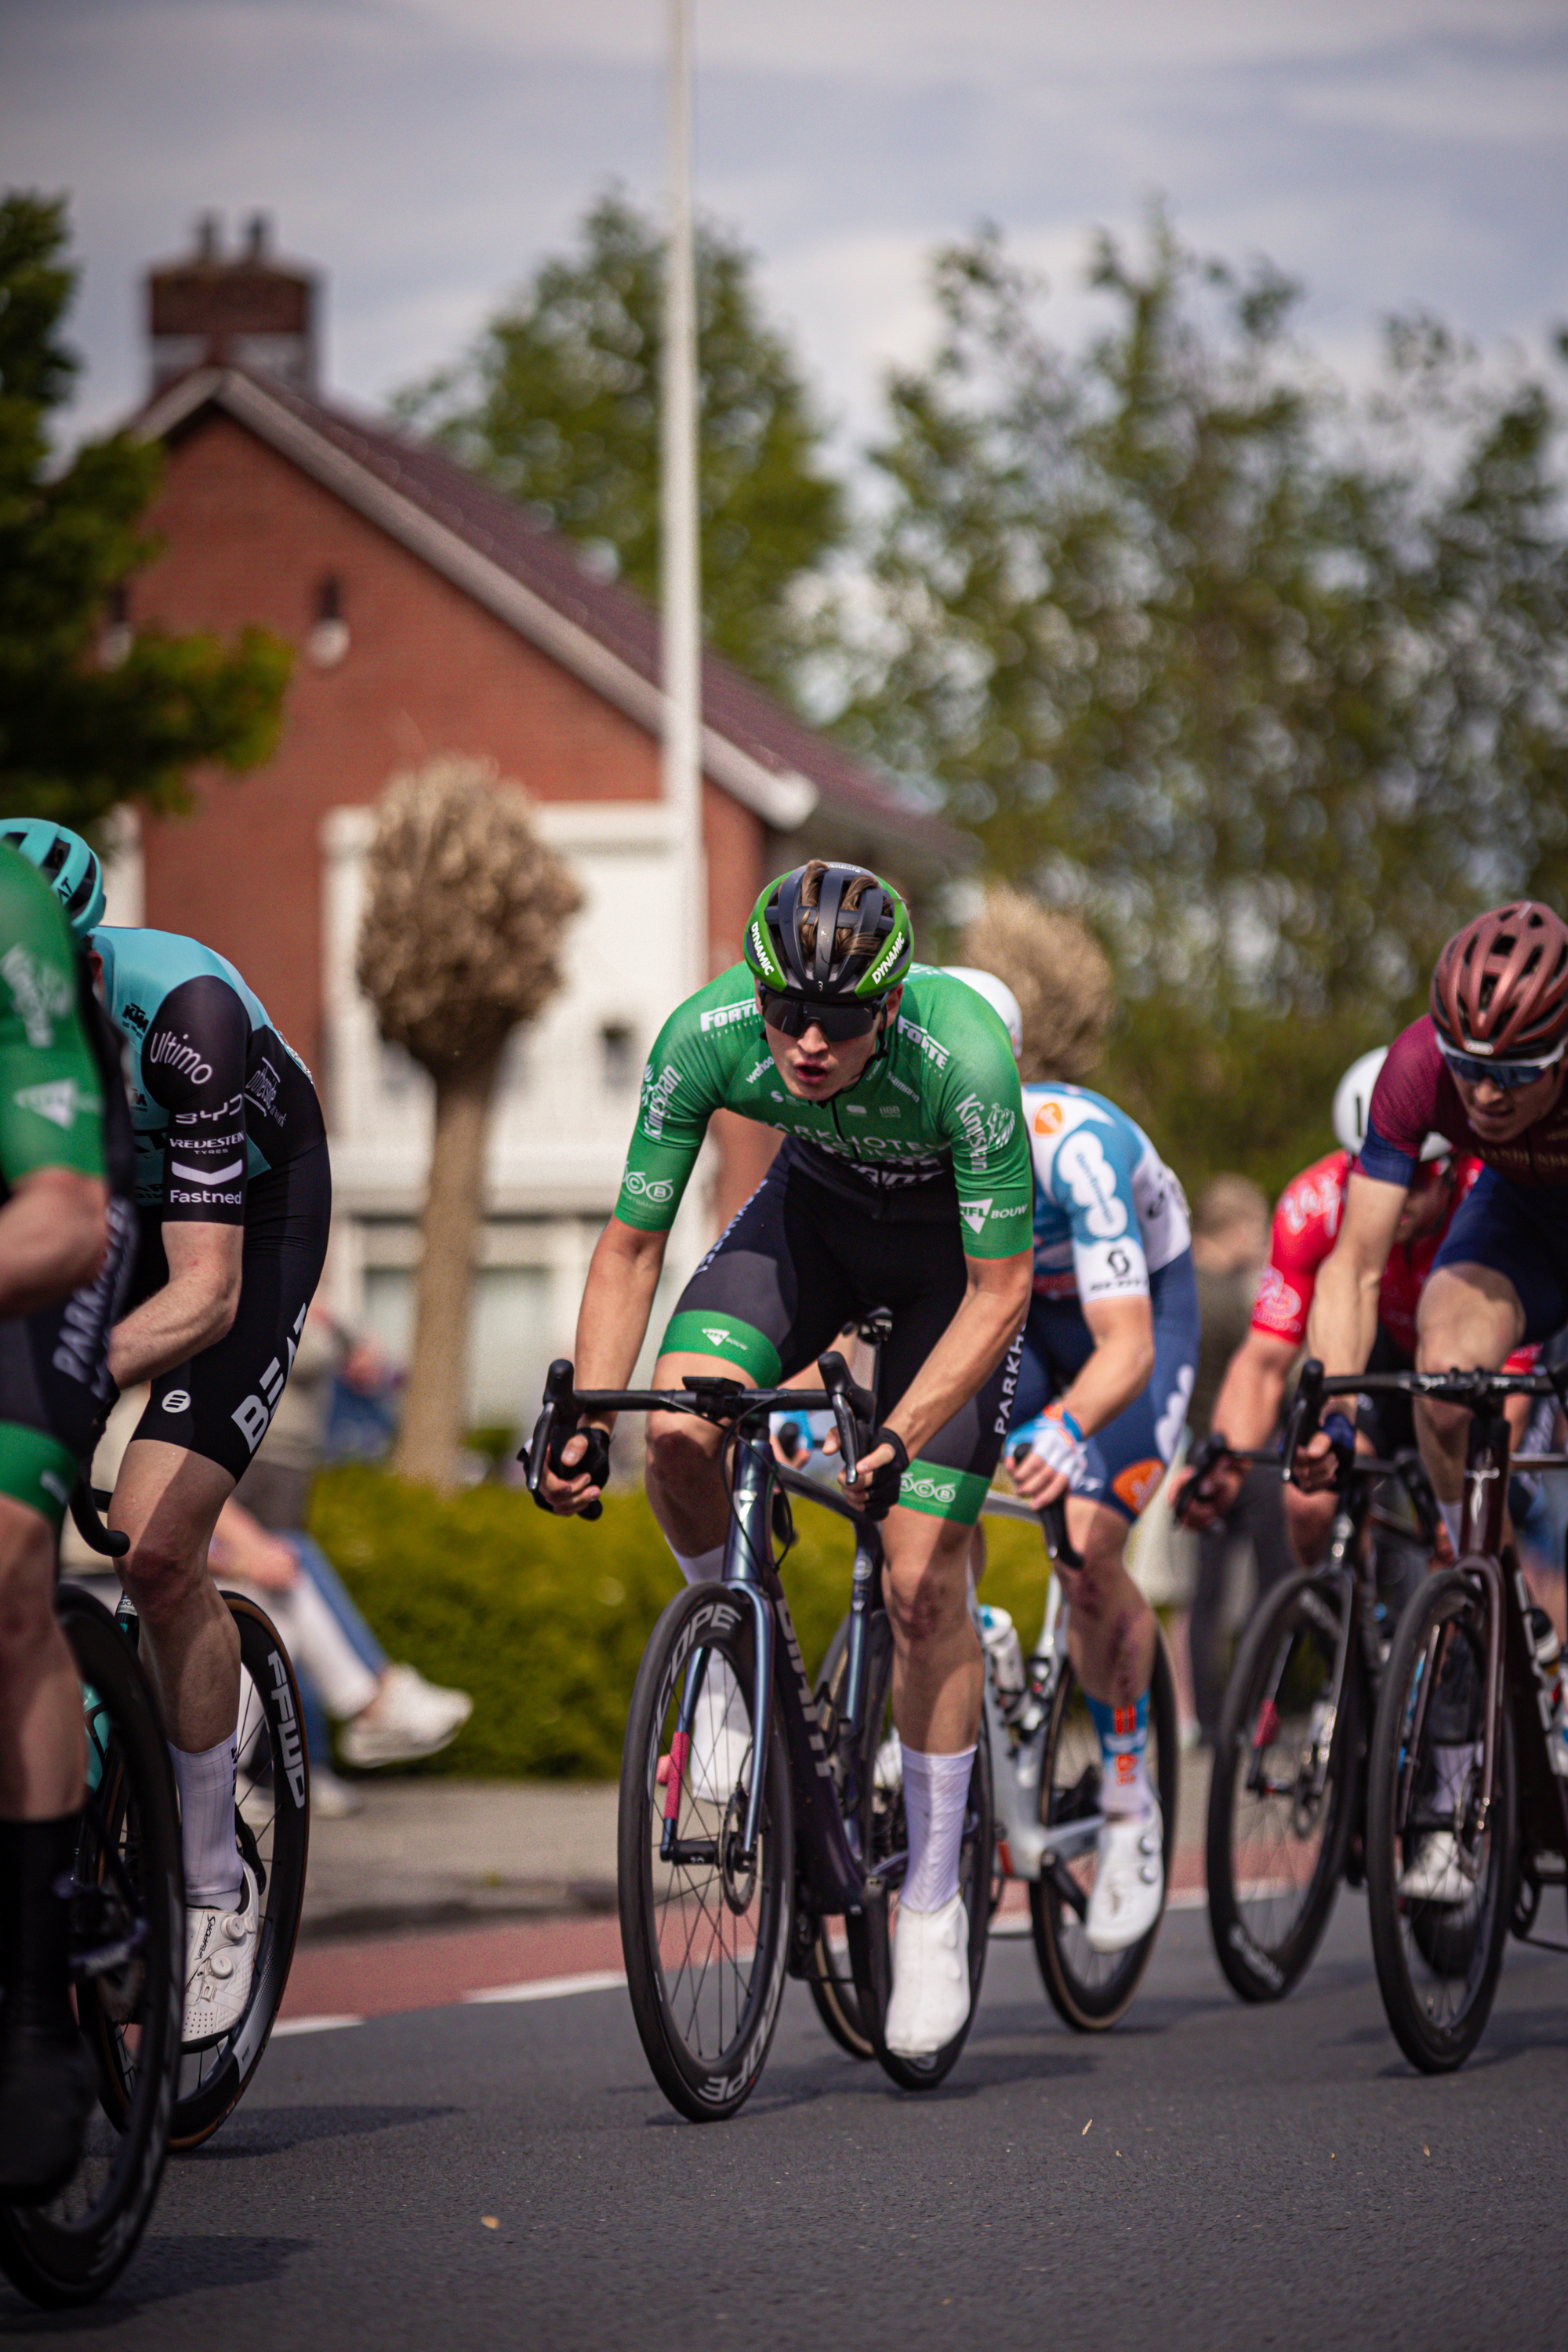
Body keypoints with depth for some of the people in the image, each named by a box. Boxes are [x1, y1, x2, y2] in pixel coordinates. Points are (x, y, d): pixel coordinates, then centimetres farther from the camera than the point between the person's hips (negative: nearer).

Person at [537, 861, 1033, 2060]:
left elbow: (999, 1291, -29)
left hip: (952, 1247, -3)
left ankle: (934, 1900, 6)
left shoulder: (964, 1058, -38)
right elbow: (631, 1247, -16)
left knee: (924, 1583, -9)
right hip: (816, 1205, 3)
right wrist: (586, 1421, -25)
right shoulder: (705, 1036, -30)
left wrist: (898, 1443, -38)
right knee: (678, 1430, -26)